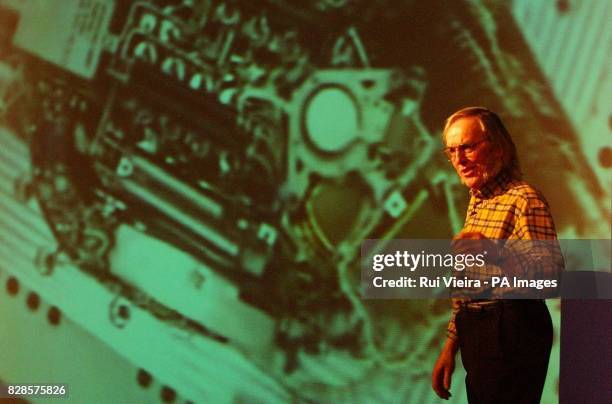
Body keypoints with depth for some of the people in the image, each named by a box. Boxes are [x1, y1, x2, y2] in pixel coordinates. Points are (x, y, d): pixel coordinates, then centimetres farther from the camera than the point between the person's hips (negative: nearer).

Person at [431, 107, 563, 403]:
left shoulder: (523, 198, -14)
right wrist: (451, 344, 17)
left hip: (510, 333, -9)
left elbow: (552, 274, -29)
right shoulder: (476, 203, 16)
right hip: (476, 334, 9)